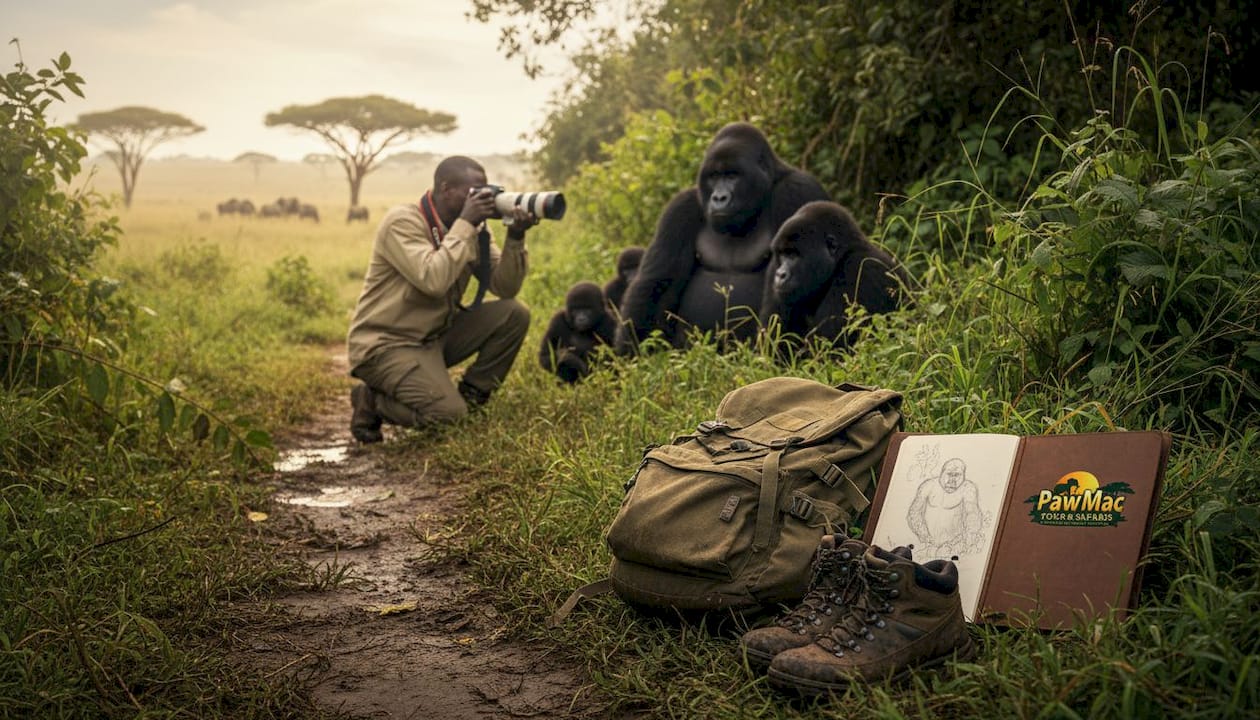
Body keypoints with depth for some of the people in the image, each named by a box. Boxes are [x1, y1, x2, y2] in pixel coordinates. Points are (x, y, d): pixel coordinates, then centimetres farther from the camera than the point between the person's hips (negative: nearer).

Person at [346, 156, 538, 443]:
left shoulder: (473, 229, 2)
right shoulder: (402, 222, -18)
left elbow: (505, 288, -4)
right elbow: (433, 280, -34)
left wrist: (515, 237, -17)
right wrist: (464, 224, -27)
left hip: (436, 335, 7)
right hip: (386, 344, -7)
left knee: (513, 313, -9)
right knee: (448, 415, -24)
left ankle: (470, 399, 3)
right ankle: (371, 402, 3)